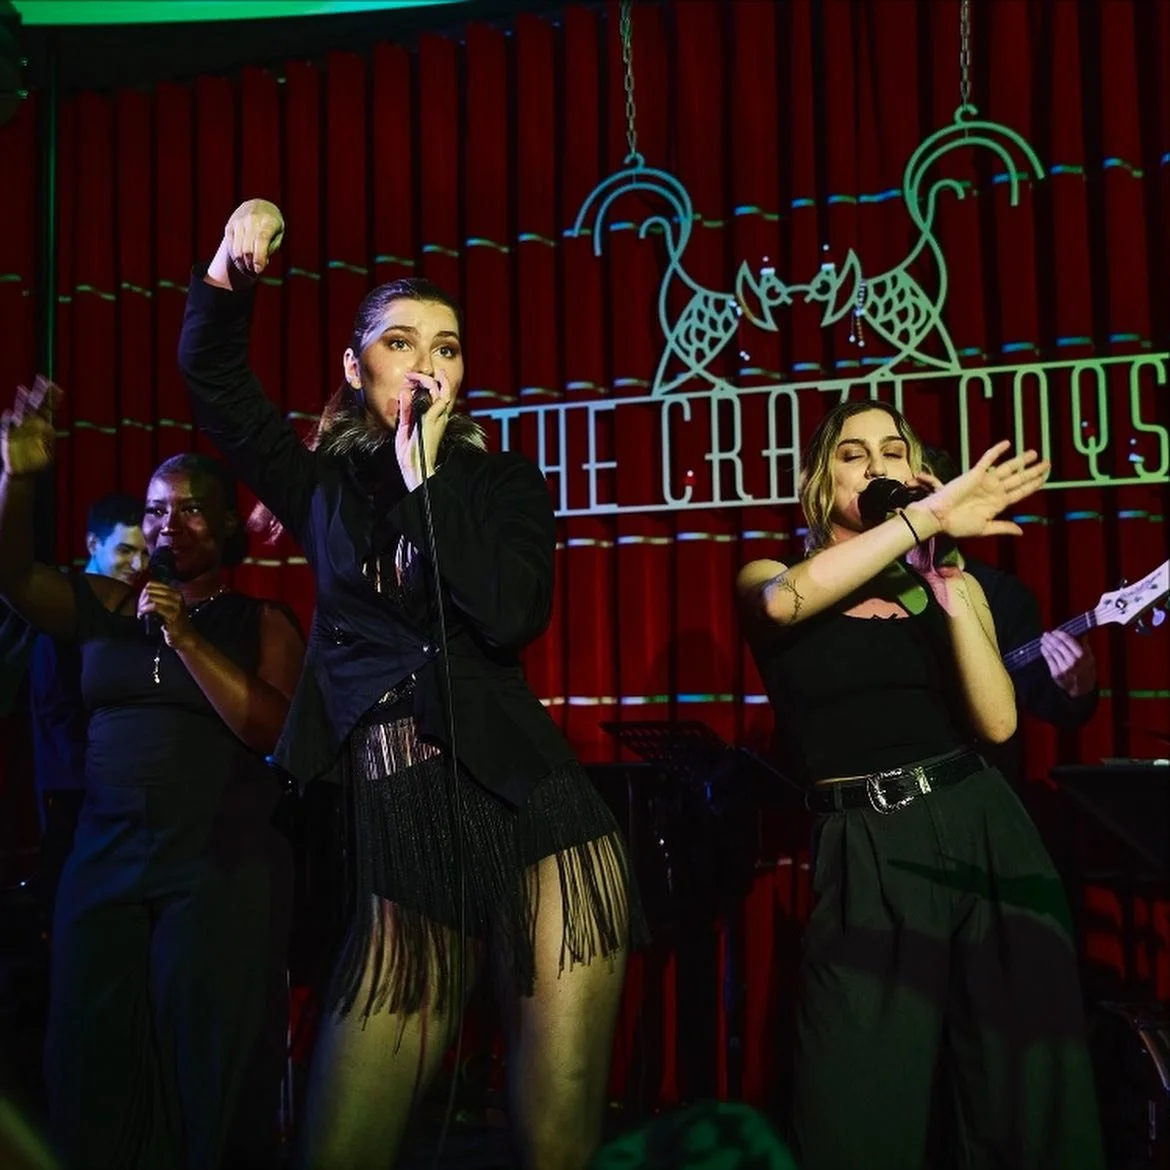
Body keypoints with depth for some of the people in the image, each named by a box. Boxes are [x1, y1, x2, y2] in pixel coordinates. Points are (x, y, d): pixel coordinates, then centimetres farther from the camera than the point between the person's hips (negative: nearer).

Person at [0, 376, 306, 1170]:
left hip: (215, 869, -3)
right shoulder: (107, 606, 9)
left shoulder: (261, 622, 1)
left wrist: (185, 637, -17)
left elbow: (271, 730, -12)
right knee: (90, 1065, 7)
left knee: (197, 1068, 5)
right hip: (102, 860, 3)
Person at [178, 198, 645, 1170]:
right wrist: (230, 272, -4)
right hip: (398, 834, 2)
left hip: (528, 811, -2)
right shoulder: (325, 483, 16)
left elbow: (510, 617, -9)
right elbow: (214, 377, 12)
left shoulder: (504, 483, 9)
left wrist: (425, 475, -6)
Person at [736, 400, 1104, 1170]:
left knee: (1022, 1088, 9)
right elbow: (788, 601, -23)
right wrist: (928, 517, -25)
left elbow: (997, 722, -4)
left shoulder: (949, 584, 11)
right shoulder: (767, 578, 5)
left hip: (982, 829, 3)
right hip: (867, 854, -3)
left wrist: (947, 587, -10)